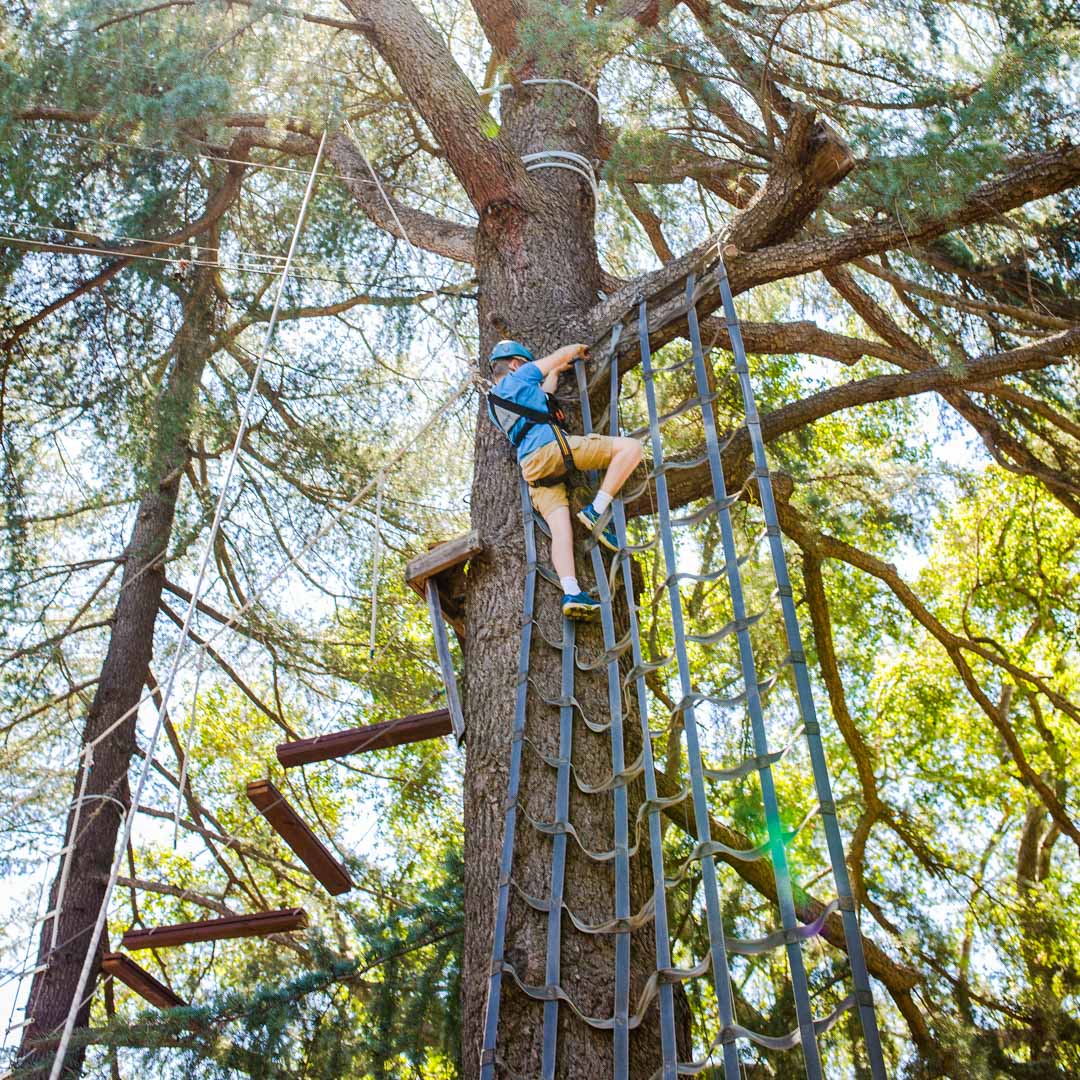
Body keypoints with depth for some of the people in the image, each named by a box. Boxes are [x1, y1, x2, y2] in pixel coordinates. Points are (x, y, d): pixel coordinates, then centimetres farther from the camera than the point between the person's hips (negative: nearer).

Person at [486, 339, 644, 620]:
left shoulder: (493, 405, 33)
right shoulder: (518, 377, 14)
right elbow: (564, 353, 20)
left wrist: (554, 372, 56)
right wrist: (579, 350, 41)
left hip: (530, 467, 7)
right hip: (551, 446, -7)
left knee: (560, 527, -9)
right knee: (630, 447, -8)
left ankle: (571, 593, -28)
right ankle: (596, 511, -18)